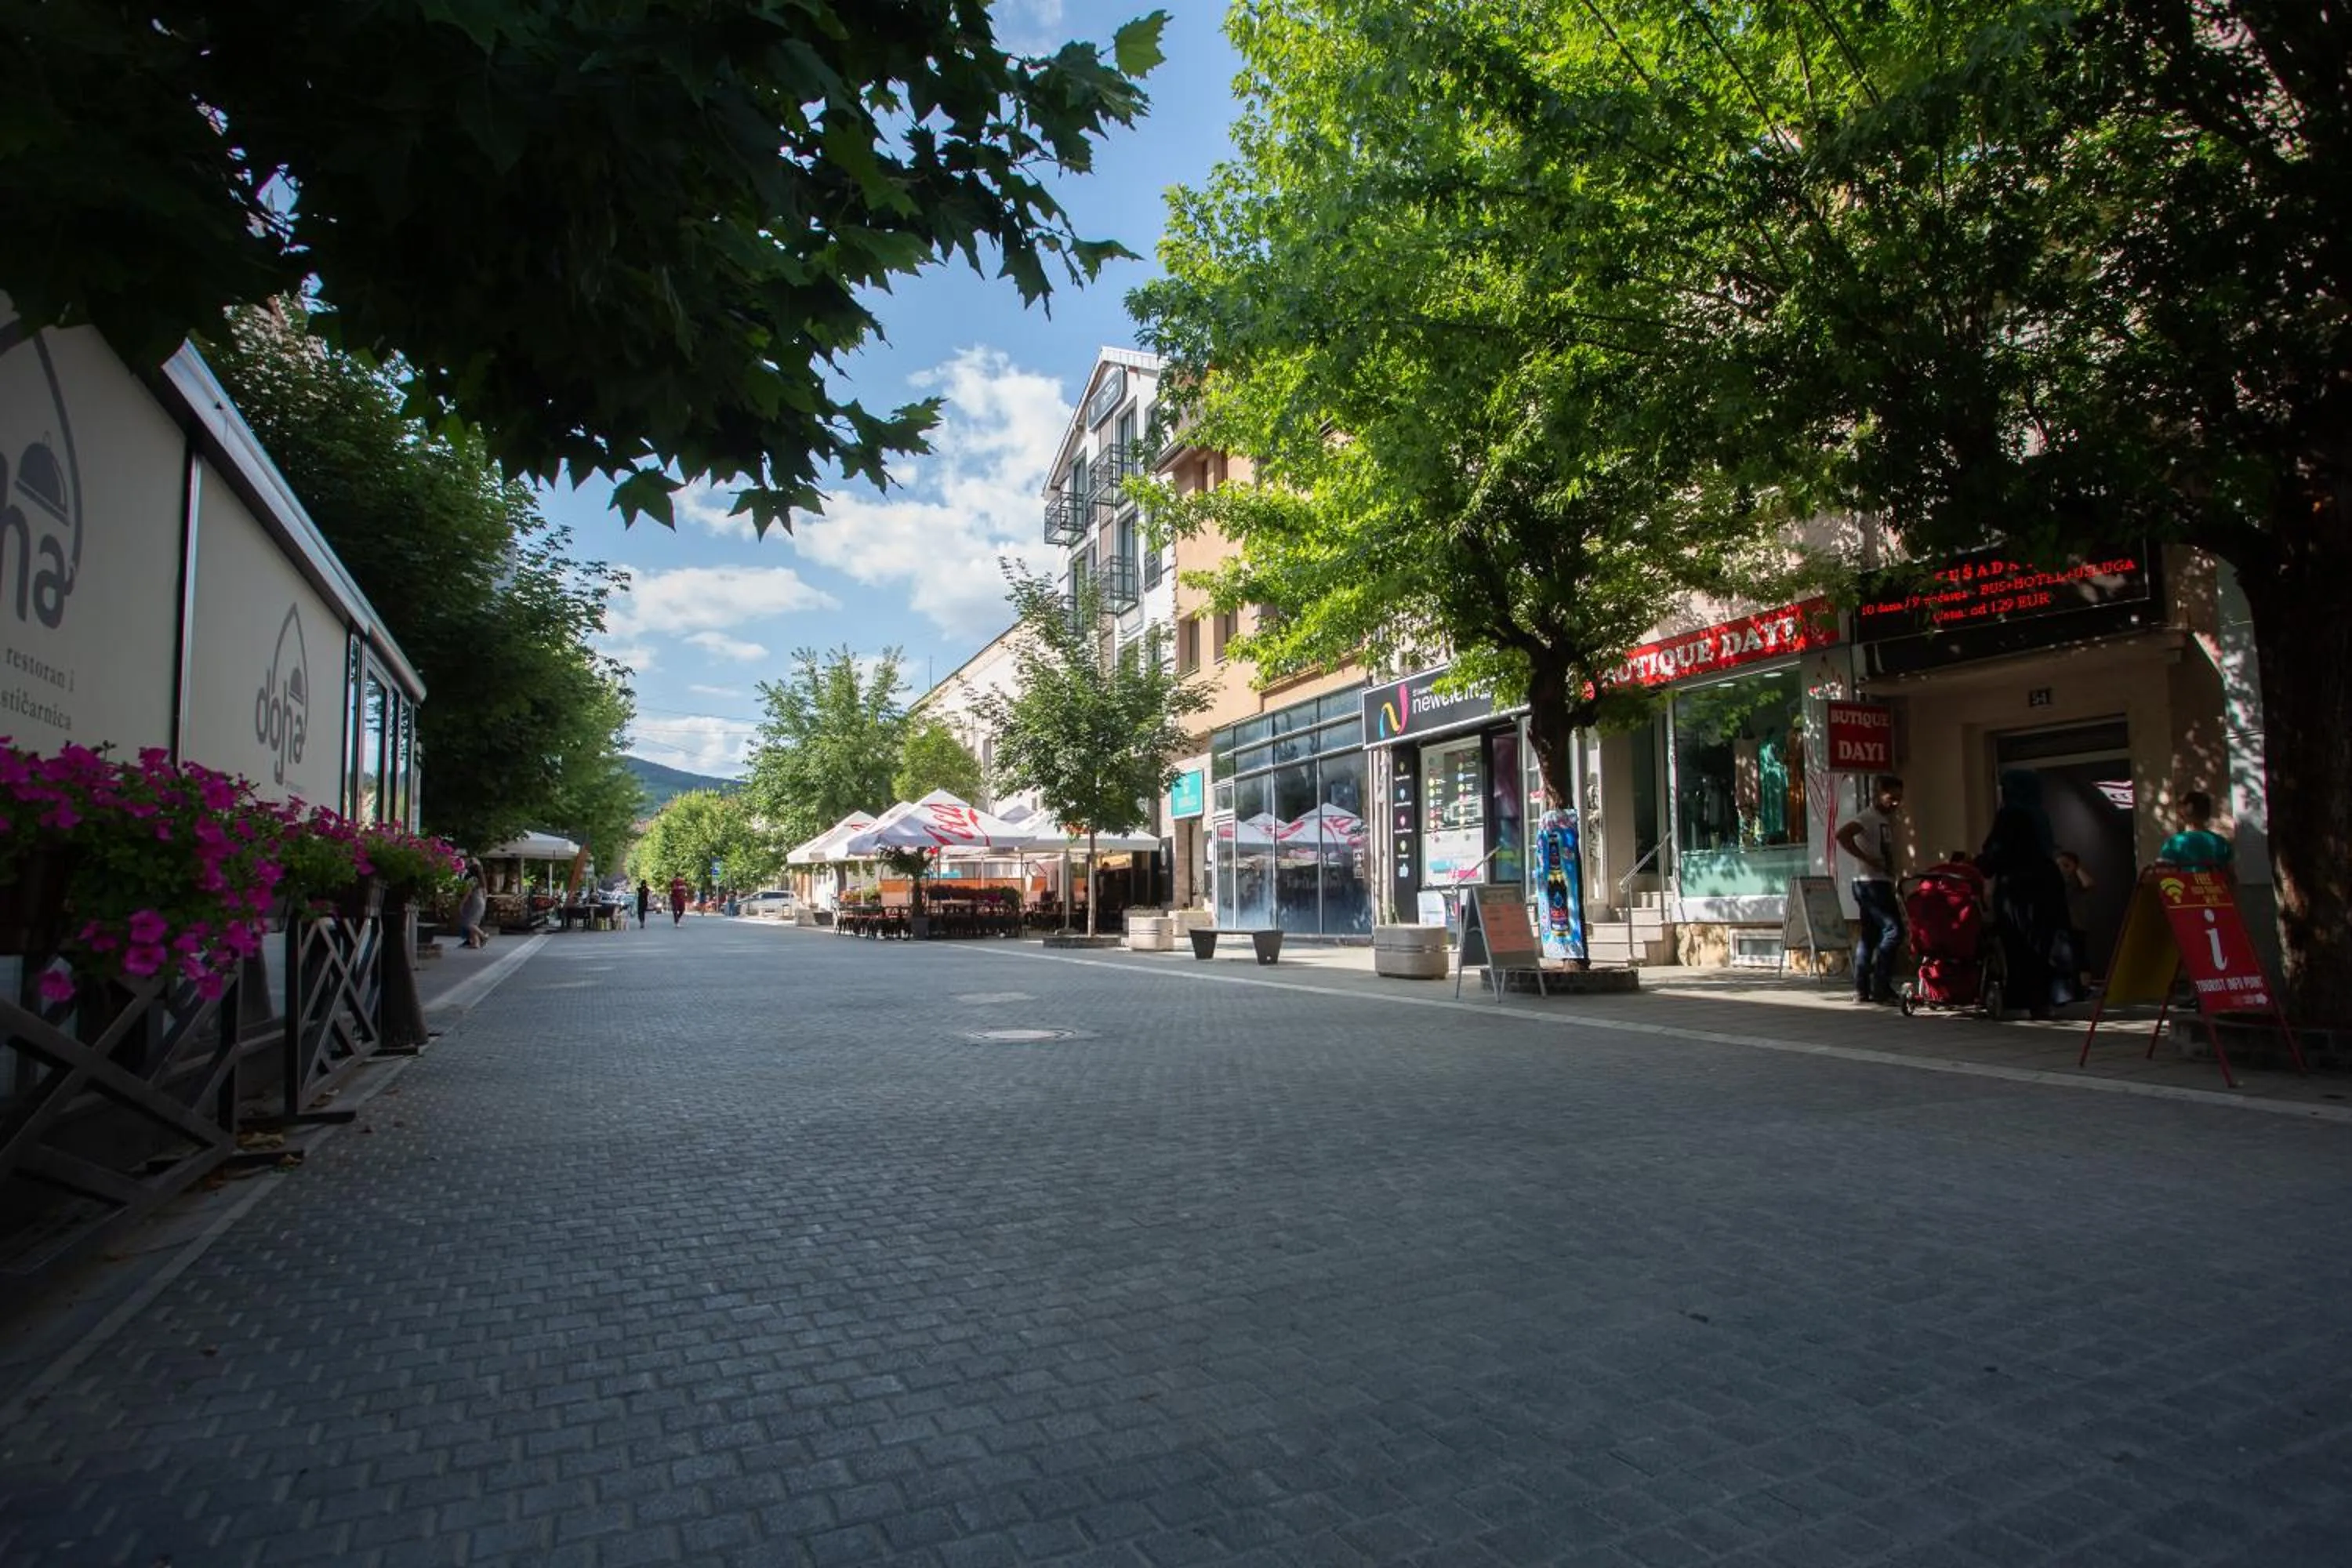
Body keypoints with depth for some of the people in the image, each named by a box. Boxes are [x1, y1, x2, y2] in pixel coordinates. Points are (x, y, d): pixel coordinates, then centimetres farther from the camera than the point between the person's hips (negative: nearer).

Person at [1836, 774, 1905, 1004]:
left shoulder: (1887, 819, 18)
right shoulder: (1868, 817, -11)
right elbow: (1842, 835, -28)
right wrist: (1867, 859, -24)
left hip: (1882, 883, 10)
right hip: (1870, 882, -10)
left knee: (1869, 936, 8)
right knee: (1893, 930, -13)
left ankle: (1862, 989, 11)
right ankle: (1880, 986, -10)